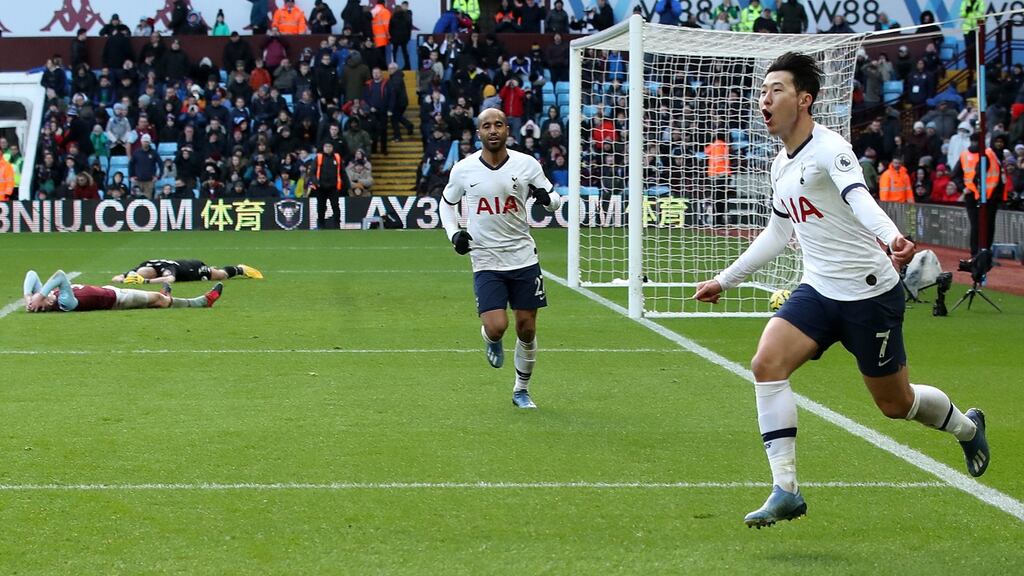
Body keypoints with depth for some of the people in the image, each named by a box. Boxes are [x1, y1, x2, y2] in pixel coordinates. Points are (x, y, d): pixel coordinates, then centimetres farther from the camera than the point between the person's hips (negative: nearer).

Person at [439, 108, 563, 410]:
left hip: (523, 258, 1)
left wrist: (547, 198, -18)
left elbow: (555, 200, 6)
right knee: (496, 327, -16)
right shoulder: (463, 169, -4)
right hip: (486, 262, -1)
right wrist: (454, 233, -2)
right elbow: (447, 202, 15)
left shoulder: (527, 164, -4)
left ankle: (521, 390, 26)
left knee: (526, 329, 6)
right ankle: (491, 341, 23)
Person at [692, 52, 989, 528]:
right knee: (766, 363, -17)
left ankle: (967, 427, 40)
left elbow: (858, 197, -37)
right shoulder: (781, 165, 9)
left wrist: (892, 237, -57)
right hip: (819, 292, 7)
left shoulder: (829, 149, -17)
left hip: (870, 293, -7)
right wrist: (725, 280, 29)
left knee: (895, 404, 6)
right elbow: (777, 233, 25)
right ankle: (785, 490, -14)